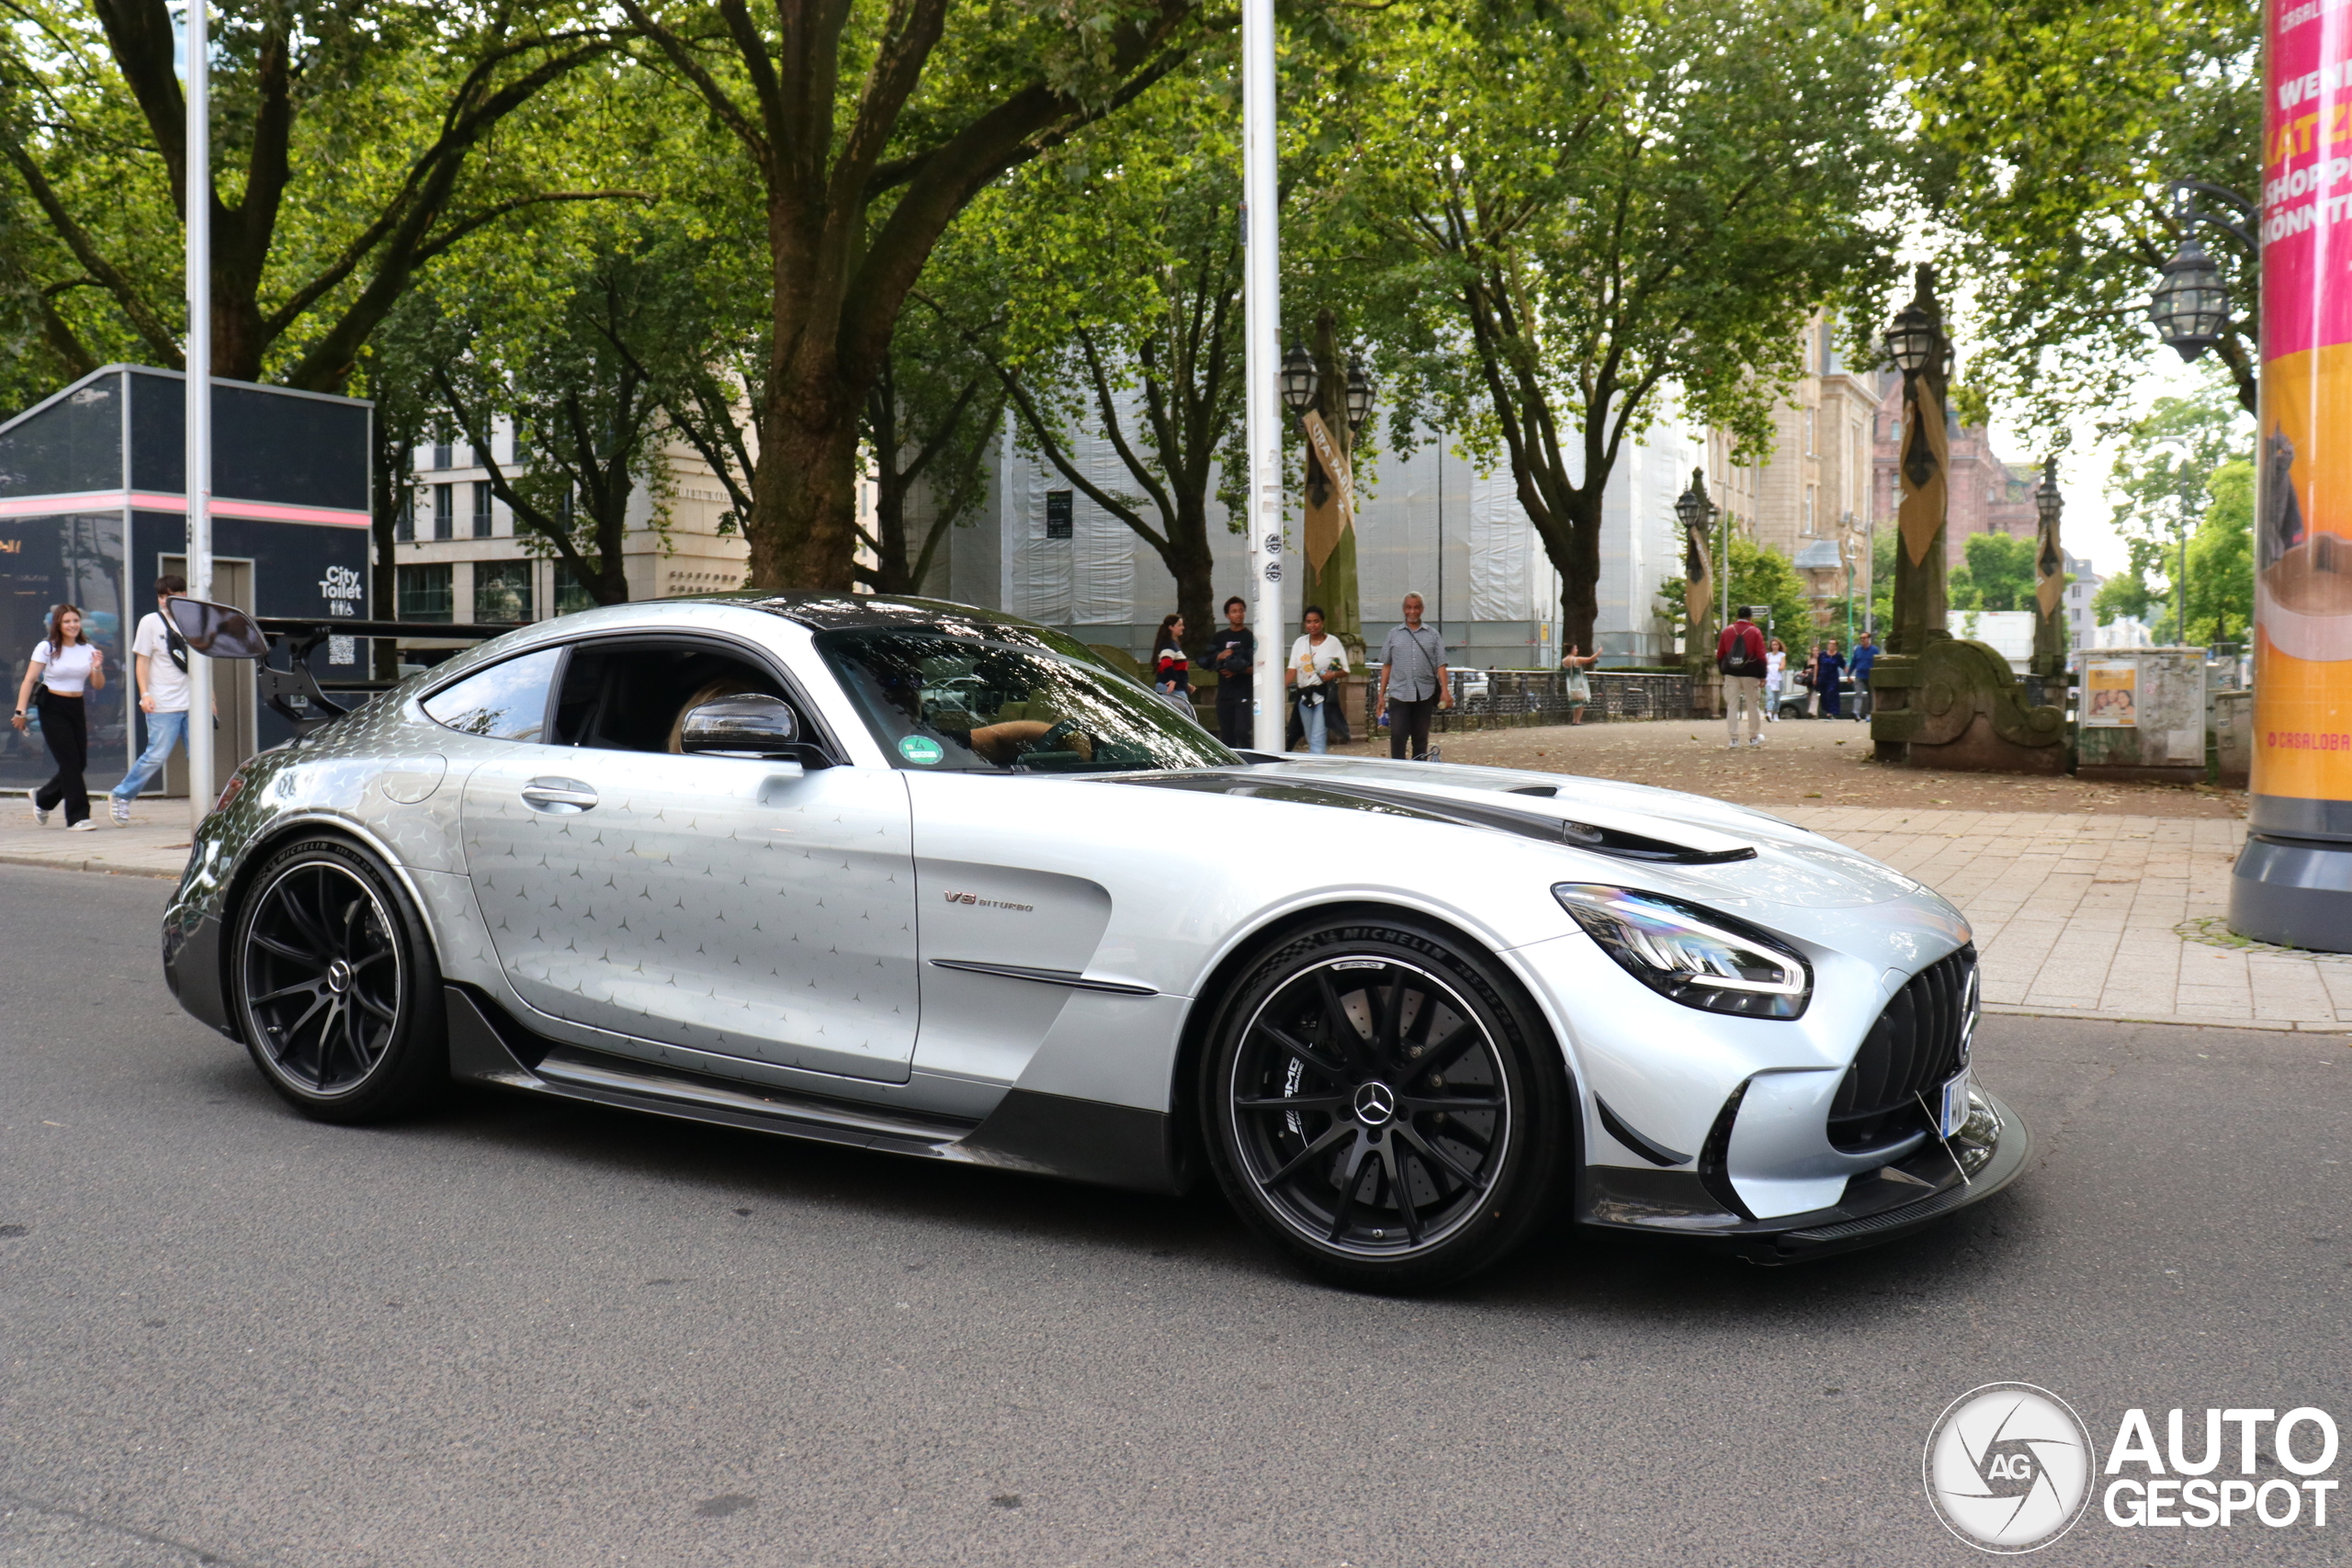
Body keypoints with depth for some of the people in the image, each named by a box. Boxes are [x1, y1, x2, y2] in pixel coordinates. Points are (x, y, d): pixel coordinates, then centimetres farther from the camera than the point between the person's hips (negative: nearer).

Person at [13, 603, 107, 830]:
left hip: (76, 708, 5)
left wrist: (97, 669, -14)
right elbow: (29, 680, -6)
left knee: (80, 763, 5)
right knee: (70, 762, -9)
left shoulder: (88, 649, 7)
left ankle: (43, 799, 30)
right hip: (52, 708, -5)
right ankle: (77, 817, -6)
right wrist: (20, 711, -13)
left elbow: (98, 686, 7)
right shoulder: (47, 648, -4)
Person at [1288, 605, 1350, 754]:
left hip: (1324, 696, -5)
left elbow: (1345, 670, 2)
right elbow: (1292, 670, 3)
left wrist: (1333, 674, -20)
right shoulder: (1299, 643, 10)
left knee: (1318, 739, -15)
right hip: (1304, 696, 5)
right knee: (1310, 740, 11)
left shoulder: (1333, 643, 0)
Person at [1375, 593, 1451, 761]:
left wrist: (1445, 690, -8)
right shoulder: (1394, 635, 10)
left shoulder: (1432, 635, 9)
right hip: (1399, 694, -1)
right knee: (1398, 736, -8)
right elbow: (1386, 666, 10)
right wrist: (1381, 696, 6)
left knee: (1421, 738, 7)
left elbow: (1440, 665, 5)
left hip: (1425, 695, 1)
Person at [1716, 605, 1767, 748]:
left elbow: (1719, 654, 9)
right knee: (1753, 705, 10)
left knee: (1732, 706, 1)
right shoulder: (1755, 632, -2)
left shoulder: (1727, 631, 6)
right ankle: (1754, 737, 16)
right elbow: (1761, 656, -5)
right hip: (1750, 674, -2)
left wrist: (1723, 672, 18)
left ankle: (1734, 739, -5)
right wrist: (1762, 676, -1)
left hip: (1731, 674, 2)